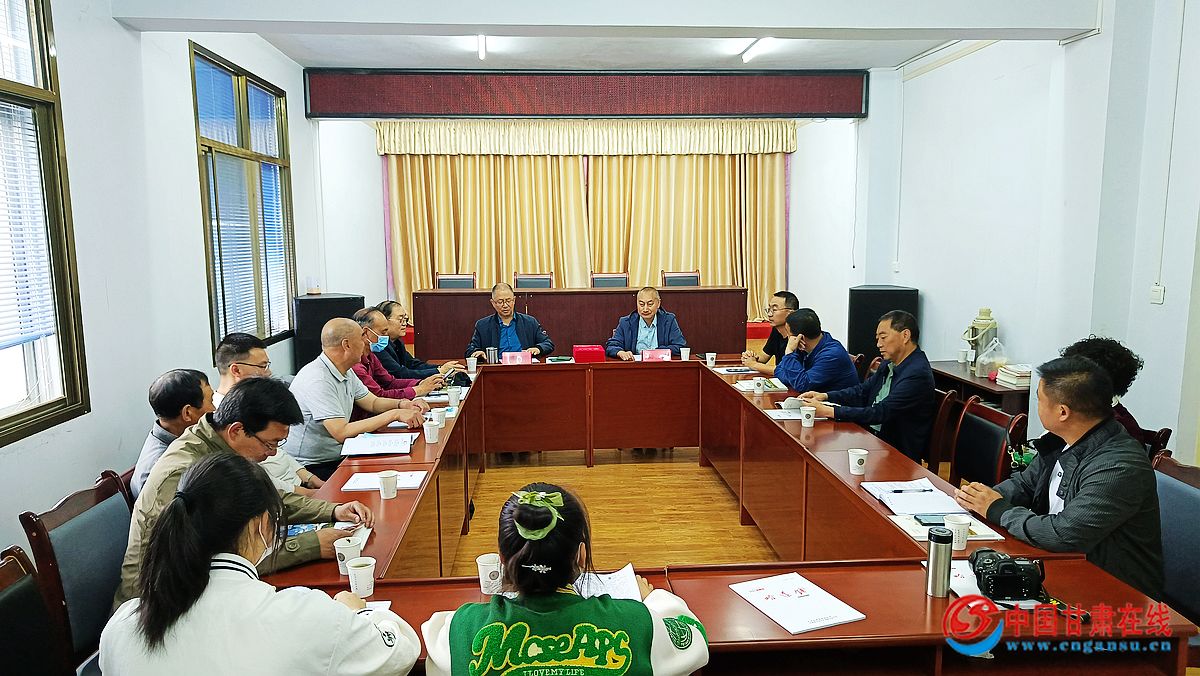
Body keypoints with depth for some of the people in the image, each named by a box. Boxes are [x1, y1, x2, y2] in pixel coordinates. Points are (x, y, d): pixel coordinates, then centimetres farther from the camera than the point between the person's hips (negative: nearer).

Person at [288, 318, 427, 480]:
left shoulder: (346, 372, 7)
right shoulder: (317, 381, -24)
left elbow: (373, 402, 18)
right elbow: (342, 433, -29)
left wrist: (402, 404, -4)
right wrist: (394, 414, -27)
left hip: (338, 457, 9)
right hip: (313, 467, -9)